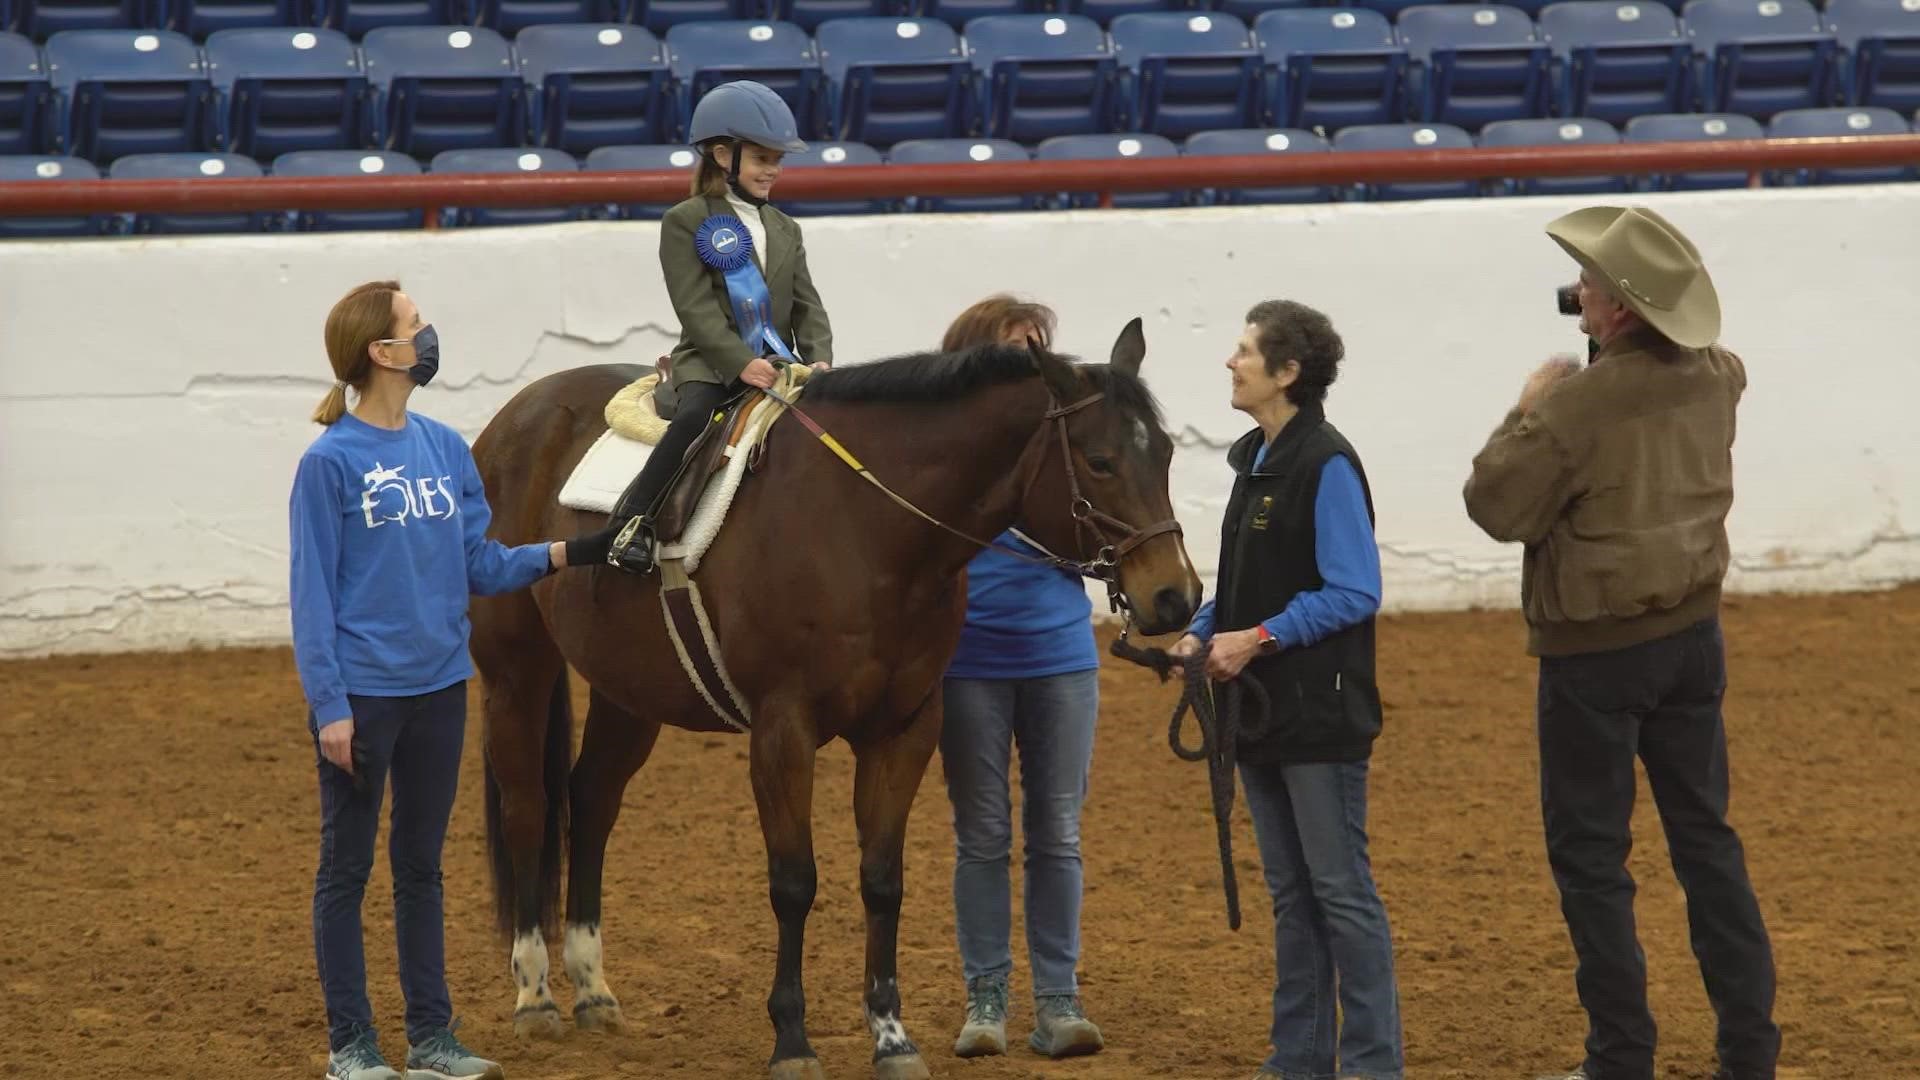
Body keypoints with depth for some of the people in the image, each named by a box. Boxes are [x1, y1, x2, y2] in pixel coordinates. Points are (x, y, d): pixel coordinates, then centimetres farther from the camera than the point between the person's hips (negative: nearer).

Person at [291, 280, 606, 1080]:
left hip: (438, 690, 6)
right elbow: (312, 591, -11)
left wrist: (558, 556, -5)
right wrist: (329, 705, -16)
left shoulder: (446, 449, 6)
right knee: (347, 867, 5)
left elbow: (479, 565, 10)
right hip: (363, 694, -6)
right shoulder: (331, 461, -11)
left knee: (422, 864, 13)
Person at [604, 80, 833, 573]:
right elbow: (697, 310, -10)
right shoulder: (686, 223, 0)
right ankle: (633, 518, -28)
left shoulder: (785, 231, 20)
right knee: (695, 415, -35)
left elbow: (807, 307, 13)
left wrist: (819, 361, -7)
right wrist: (742, 363, -23)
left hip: (779, 364, 6)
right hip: (711, 365, -5)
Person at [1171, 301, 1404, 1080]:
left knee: (1341, 890, -3)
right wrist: (1202, 633, 2)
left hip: (1319, 714, -9)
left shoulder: (1327, 465, -15)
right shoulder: (1254, 460, 12)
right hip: (1260, 710, 9)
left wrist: (1257, 638, -22)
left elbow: (1354, 594, -18)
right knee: (1289, 892, 13)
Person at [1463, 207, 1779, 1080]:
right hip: (1691, 634, 7)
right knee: (1705, 836, 14)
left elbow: (1496, 506, -15)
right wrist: (1615, 347, 13)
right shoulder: (1713, 378, -1)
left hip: (1595, 650, -7)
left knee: (1589, 851, 4)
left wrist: (1525, 413, -3)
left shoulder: (1577, 406, -23)